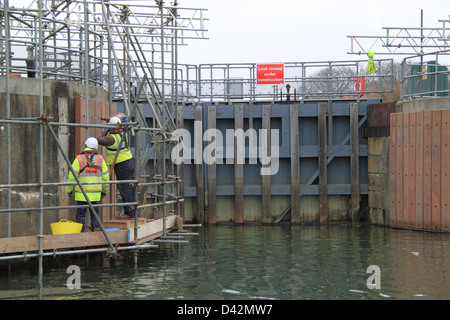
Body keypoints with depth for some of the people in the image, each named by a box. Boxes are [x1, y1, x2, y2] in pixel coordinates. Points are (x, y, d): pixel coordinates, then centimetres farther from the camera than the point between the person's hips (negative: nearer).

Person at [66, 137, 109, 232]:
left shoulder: (79, 159, -5)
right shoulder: (100, 159, 4)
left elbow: (72, 177, -7)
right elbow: (105, 177, 7)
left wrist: (69, 190, 4)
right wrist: (104, 191, 18)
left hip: (81, 194, -3)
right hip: (96, 194, 3)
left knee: (81, 214, 3)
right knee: (95, 214, 12)